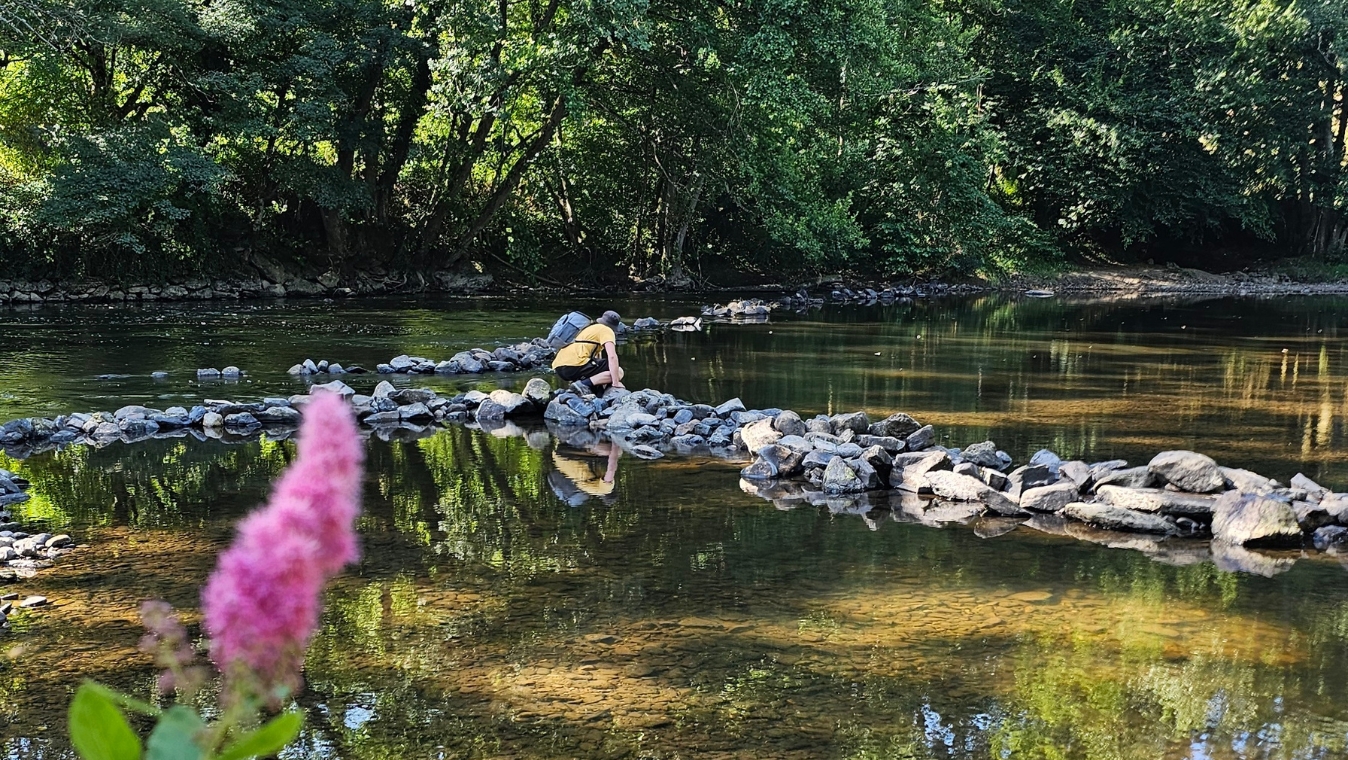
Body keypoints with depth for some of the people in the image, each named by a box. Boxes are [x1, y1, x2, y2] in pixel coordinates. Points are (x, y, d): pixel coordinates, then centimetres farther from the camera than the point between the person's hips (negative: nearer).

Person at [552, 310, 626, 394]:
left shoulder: (592, 328, 32)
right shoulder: (607, 330, 5)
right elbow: (612, 356, -10)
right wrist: (615, 383, -9)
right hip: (575, 364, -10)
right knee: (618, 372, -8)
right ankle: (583, 384, -19)